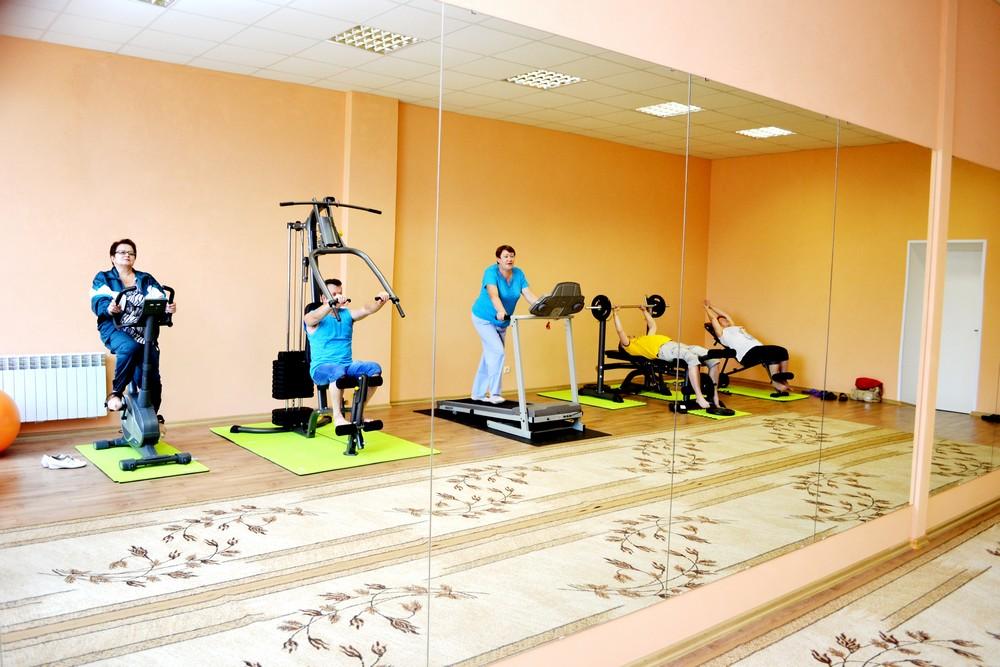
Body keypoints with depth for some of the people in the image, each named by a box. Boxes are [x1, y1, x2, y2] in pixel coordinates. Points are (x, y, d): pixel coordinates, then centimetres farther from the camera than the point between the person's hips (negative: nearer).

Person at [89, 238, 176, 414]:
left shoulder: (146, 279, 16)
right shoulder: (103, 278, 10)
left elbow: (160, 300, 0)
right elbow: (98, 302, -8)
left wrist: (168, 307, -24)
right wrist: (108, 308, -32)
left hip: (143, 330, 3)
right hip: (114, 329, -2)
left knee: (150, 377, -10)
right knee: (130, 347, -37)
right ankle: (116, 393, -16)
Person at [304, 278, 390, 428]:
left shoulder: (347, 314, 14)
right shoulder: (312, 317, 0)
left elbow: (366, 310, -5)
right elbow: (315, 317, -26)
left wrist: (380, 301, -27)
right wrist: (332, 303, -45)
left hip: (348, 365, 5)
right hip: (321, 368, -5)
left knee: (374, 368, -22)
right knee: (338, 371, -38)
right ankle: (337, 416, -21)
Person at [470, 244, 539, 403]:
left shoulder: (518, 273, -7)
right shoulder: (491, 272, -24)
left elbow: (529, 296, -16)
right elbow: (494, 295, -41)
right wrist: (500, 311, -59)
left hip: (502, 321, 7)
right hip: (484, 318, -6)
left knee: (489, 356, 11)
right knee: (498, 352, -18)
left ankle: (478, 393, 23)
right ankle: (494, 394, -11)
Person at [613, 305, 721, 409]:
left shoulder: (644, 340, 39)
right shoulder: (629, 346, 17)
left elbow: (652, 326, 52)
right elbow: (620, 331, 8)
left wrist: (645, 311, 58)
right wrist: (615, 314, 14)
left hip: (677, 345, 8)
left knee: (713, 357, -11)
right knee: (693, 358, -39)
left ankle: (715, 395, -8)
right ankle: (699, 397, -38)